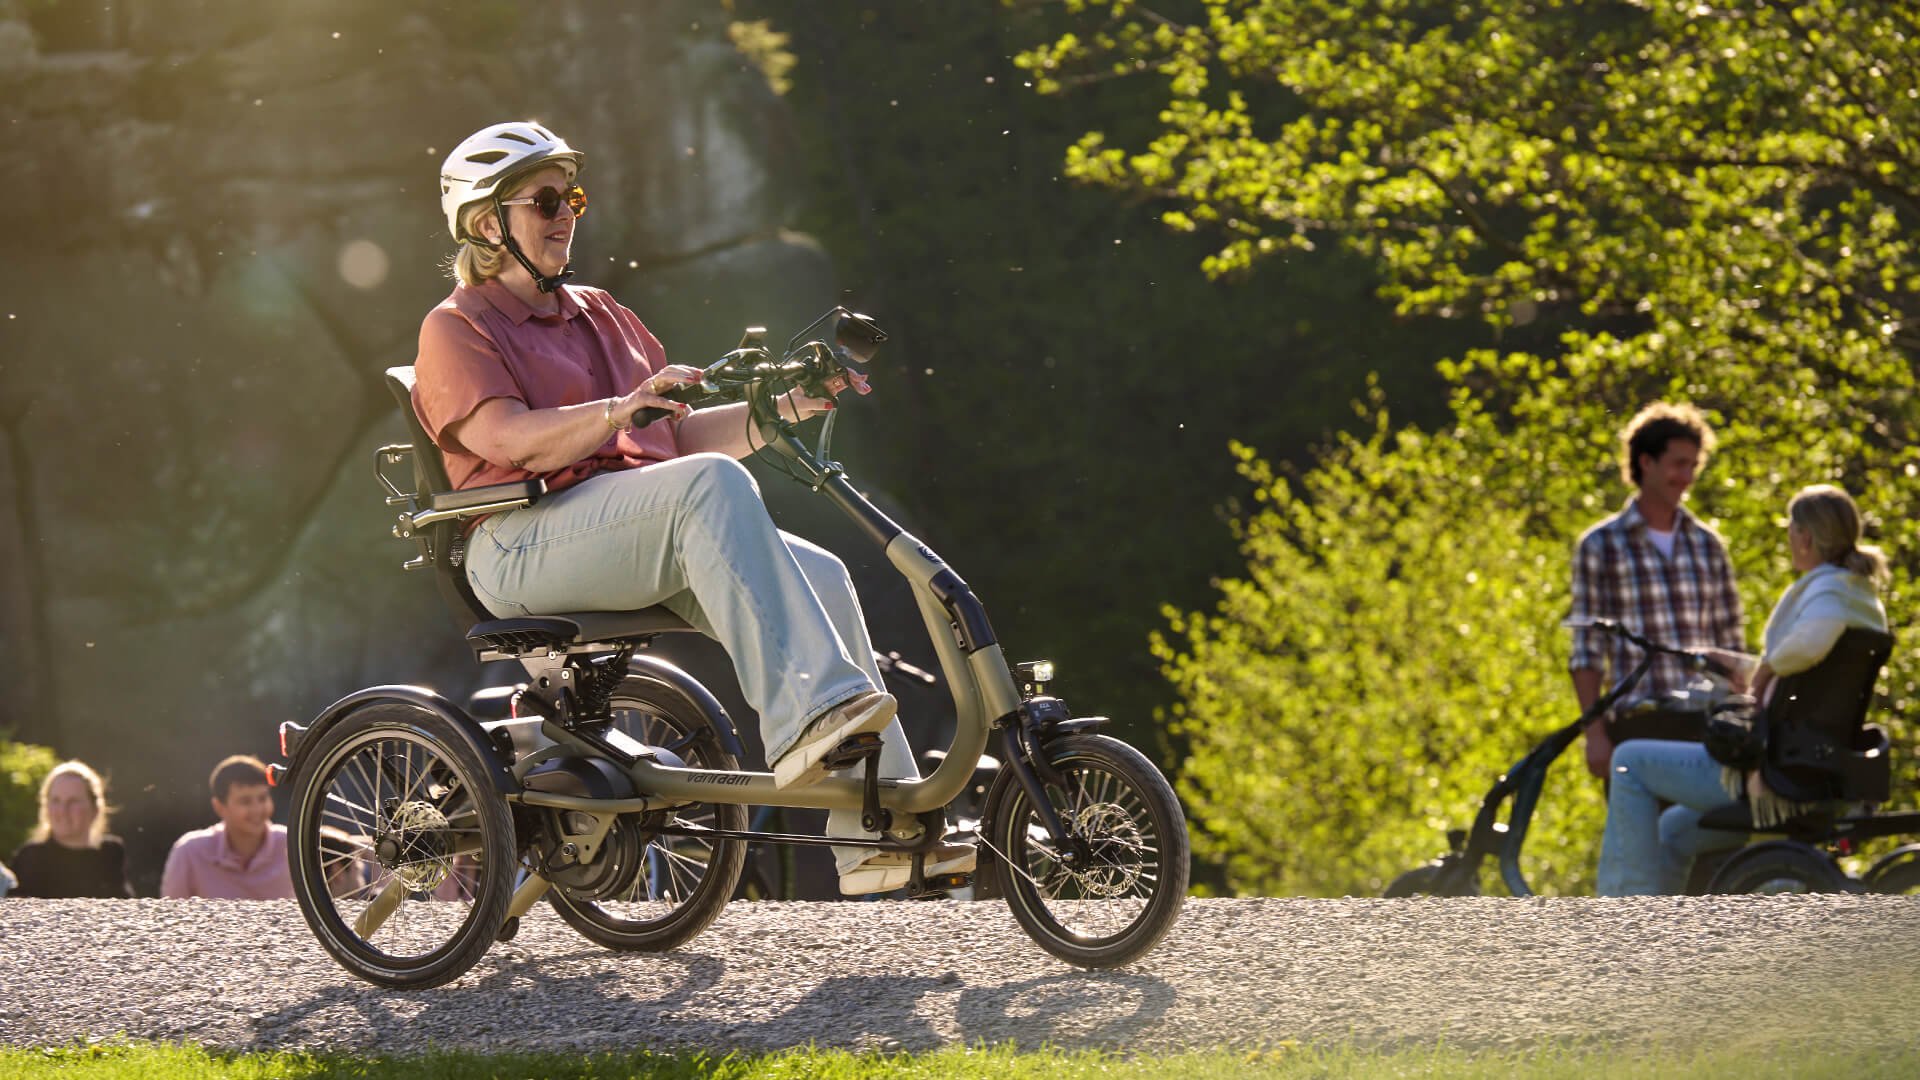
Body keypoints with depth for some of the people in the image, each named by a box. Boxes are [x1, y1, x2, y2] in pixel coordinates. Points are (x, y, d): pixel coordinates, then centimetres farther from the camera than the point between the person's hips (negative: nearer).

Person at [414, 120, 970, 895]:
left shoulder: (598, 316, 29)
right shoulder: (456, 328, 6)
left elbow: (679, 438, 25)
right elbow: (513, 439, -13)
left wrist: (782, 408, 10)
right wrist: (623, 409, -27)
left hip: (643, 550, 7)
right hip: (527, 549, -7)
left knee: (817, 574, -17)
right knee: (712, 484, -34)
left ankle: (873, 827, -23)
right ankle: (803, 711, -46)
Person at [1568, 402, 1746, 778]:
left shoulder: (1707, 545, 14)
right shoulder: (1600, 546, 3)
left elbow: (1730, 643, 16)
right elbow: (1587, 652, 1)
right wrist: (1594, 733, -6)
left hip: (1706, 721, 3)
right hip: (1639, 725, -3)